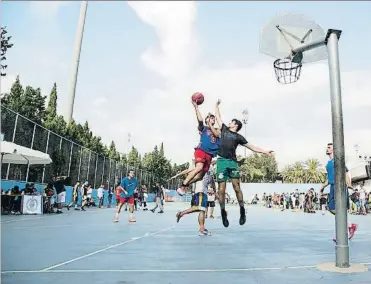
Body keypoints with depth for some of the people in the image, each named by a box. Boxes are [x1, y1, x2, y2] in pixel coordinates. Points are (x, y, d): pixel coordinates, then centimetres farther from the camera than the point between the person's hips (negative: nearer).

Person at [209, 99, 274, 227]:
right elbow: (218, 116, 29)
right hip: (222, 161, 1)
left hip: (232, 162, -1)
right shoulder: (224, 129, 19)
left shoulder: (239, 137, 14)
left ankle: (242, 211, 5)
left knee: (236, 187, -6)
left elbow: (251, 147, 14)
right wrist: (217, 105, 34)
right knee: (221, 189, -2)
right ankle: (223, 212, 8)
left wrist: (265, 151, 7)